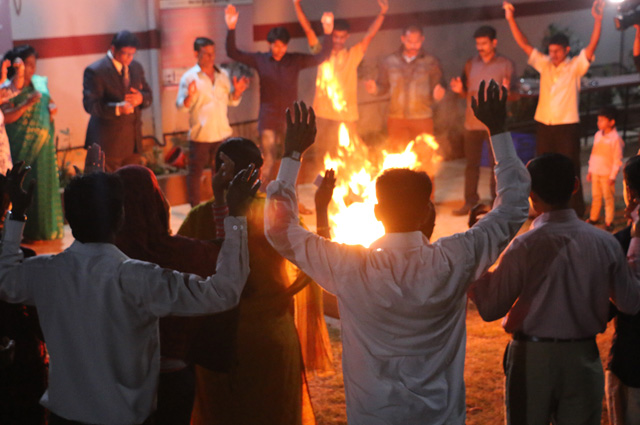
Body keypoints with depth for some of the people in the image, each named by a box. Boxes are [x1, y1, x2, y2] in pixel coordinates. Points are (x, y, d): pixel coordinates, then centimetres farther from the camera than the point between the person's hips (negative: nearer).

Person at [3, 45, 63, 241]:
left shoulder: (41, 82, 6)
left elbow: (49, 101, 20)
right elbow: (6, 117, -18)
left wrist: (52, 107, -3)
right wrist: (28, 103, -26)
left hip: (43, 144, 6)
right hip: (22, 147, -6)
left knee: (44, 185, 10)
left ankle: (45, 227, 21)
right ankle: (28, 230, 5)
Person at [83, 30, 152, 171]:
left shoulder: (136, 67, 12)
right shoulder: (95, 71, -10)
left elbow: (148, 95, 17)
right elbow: (90, 105, -16)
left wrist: (141, 98, -9)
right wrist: (117, 108, -32)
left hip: (132, 139, 6)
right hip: (109, 143, -6)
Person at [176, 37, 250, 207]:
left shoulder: (223, 75, 9)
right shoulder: (189, 77, -5)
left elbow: (232, 101, 11)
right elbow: (181, 106, -7)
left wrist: (237, 91, -8)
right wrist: (189, 96, -27)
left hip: (222, 133, 4)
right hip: (199, 134, -4)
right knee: (195, 172, 4)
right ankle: (195, 209, 14)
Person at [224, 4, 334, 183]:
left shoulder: (295, 61, 0)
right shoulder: (260, 60, -2)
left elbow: (321, 57, -6)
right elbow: (233, 53, -6)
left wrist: (328, 34, -20)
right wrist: (231, 29, -20)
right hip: (269, 121, -2)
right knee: (268, 162, -3)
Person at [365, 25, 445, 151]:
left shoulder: (431, 62, 4)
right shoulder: (389, 62, 8)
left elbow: (436, 90, 5)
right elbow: (383, 87, 14)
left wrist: (438, 94, -17)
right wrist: (375, 88, -7)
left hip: (422, 120, -1)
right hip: (396, 119, 1)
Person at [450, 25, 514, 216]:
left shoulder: (505, 64, -2)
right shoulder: (471, 64, 9)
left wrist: (506, 91, -25)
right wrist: (460, 90, -7)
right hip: (472, 121, 4)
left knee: (496, 164, 3)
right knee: (471, 163, 9)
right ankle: (470, 201, 19)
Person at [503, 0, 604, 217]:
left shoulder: (575, 66, -2)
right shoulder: (544, 64, 7)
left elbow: (592, 46, -15)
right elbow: (524, 44, 4)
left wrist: (598, 19, -28)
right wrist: (511, 19, -5)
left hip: (567, 126, -4)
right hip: (544, 125, 4)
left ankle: (575, 212, 7)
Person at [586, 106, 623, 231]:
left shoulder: (615, 138, -12)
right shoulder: (598, 135, 8)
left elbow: (617, 160, -11)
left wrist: (613, 176, -13)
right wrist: (590, 170, 16)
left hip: (607, 174, -6)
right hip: (595, 173, 6)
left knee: (608, 197, 1)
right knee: (595, 196, 14)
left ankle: (609, 222, 8)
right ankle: (593, 218, 26)